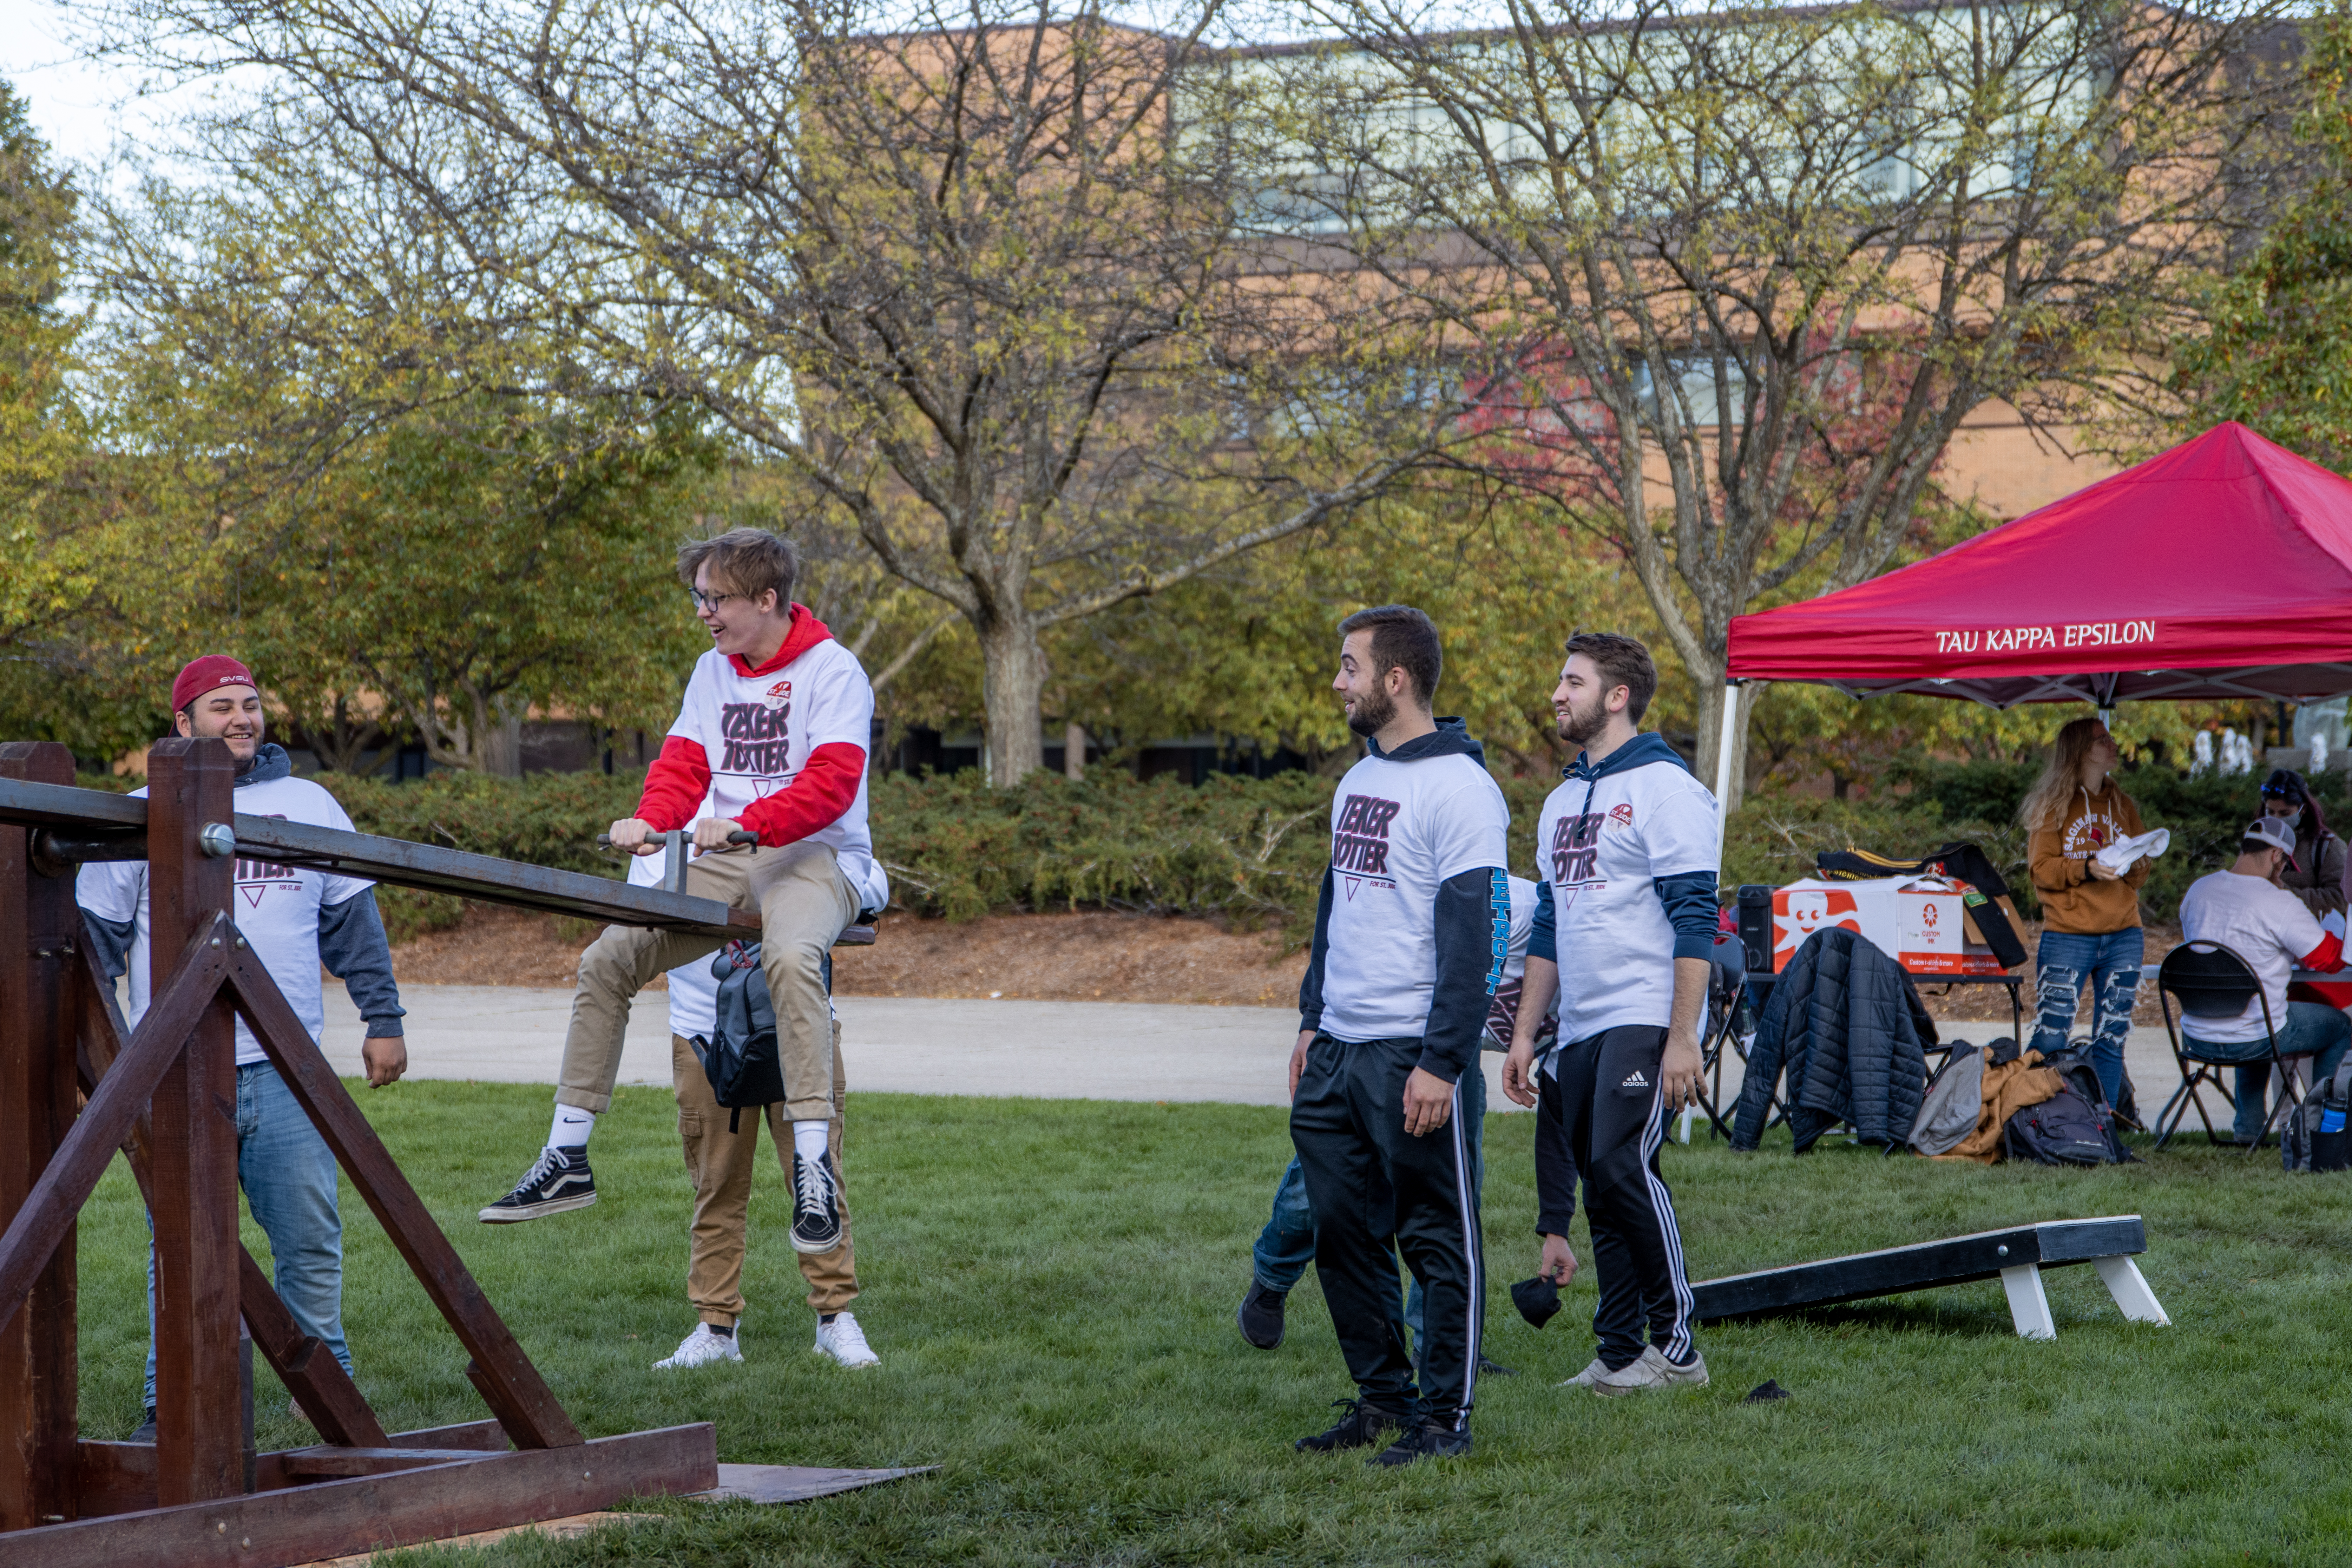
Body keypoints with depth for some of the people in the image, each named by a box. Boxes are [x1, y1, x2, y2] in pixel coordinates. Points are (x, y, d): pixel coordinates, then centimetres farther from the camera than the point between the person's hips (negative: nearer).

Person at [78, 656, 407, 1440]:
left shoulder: (308, 806, 13)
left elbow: (355, 923, 17)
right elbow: (98, 933, 10)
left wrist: (383, 1019, 13)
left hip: (288, 1068, 2)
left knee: (311, 1239, 3)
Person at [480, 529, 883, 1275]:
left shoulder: (831, 669, -6)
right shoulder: (713, 671, 16)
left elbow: (832, 781, -18)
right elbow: (683, 762, 10)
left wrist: (747, 823, -31)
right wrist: (650, 820, -13)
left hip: (815, 858, -7)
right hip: (723, 864, 7)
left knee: (790, 958, -39)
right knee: (607, 960, -9)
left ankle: (813, 1164, -40)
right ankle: (567, 1159, -2)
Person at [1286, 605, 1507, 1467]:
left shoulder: (1457, 789, -13)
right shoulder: (1359, 780, 16)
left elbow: (1472, 937, -17)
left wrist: (1442, 1062, -20)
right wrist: (1312, 1021, 19)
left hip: (1408, 1058, -9)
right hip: (1336, 1052, 9)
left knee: (1436, 1238, -1)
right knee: (1341, 1232, 11)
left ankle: (1446, 1416, 6)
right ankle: (1382, 1397, 22)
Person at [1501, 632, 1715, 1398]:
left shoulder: (1664, 788, -7)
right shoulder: (1563, 801, 19)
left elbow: (1694, 920, -12)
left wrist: (1683, 1039, -18)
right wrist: (1525, 1034, 17)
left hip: (1645, 1020, -8)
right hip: (1580, 1027, 8)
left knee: (1621, 1162, -20)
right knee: (1599, 1188, 5)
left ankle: (1676, 1345, -12)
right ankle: (1621, 1357, 10)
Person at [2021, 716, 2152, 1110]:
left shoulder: (2123, 806, 16)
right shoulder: (2053, 804, 2)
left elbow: (2140, 874, 15)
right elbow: (2042, 868, -5)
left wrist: (2134, 864, -7)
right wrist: (2087, 869, -20)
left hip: (2122, 937, 4)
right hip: (2068, 936, -4)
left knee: (2111, 1039, 2)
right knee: (2051, 1039, -10)